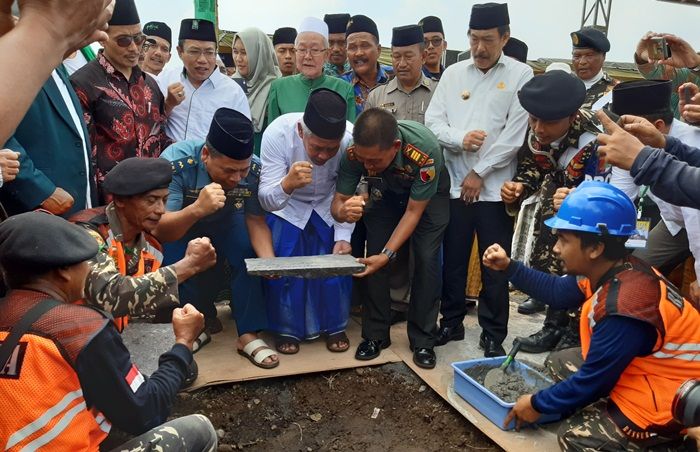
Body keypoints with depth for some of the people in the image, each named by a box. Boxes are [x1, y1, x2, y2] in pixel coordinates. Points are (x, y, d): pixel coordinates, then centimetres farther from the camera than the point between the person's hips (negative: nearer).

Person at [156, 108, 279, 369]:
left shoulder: (255, 169, -27)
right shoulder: (176, 163, -36)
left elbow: (255, 219, -15)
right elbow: (158, 230, -37)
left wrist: (268, 260, -34)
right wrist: (197, 209, -57)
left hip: (225, 223, 2)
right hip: (179, 228, -2)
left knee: (249, 251, -25)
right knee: (177, 262, -28)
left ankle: (248, 334, -12)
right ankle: (200, 319, 2)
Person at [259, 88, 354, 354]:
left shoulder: (352, 139, -31)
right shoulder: (278, 133, -35)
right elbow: (267, 201, -34)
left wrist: (343, 236, -21)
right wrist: (287, 184, -54)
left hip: (329, 207, 1)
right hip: (288, 209, -1)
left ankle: (335, 327, 17)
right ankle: (287, 329, 13)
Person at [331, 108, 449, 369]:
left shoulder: (426, 150, -40)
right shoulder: (355, 152, -32)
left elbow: (414, 211, -29)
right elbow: (337, 203, -23)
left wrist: (387, 254, -35)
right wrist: (344, 211, -48)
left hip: (427, 195, -2)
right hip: (385, 192, 3)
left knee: (426, 258, -14)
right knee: (373, 258, -9)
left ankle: (423, 340, 1)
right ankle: (375, 334, 7)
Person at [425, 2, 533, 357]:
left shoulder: (521, 75, -1)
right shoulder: (453, 73, 9)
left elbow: (515, 133, -8)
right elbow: (432, 121, 4)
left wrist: (480, 173, -10)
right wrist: (460, 139, -14)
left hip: (495, 187, -3)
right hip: (454, 184, 3)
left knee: (495, 266, 5)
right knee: (452, 260, 12)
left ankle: (493, 334, 21)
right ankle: (451, 322, 30)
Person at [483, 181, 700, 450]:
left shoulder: (622, 309, -35)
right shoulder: (609, 271, -6)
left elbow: (593, 381, -24)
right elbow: (558, 292, 13)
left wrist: (537, 404, -9)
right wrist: (508, 267, 6)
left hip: (671, 401, -9)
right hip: (645, 371, 9)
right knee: (559, 362, 10)